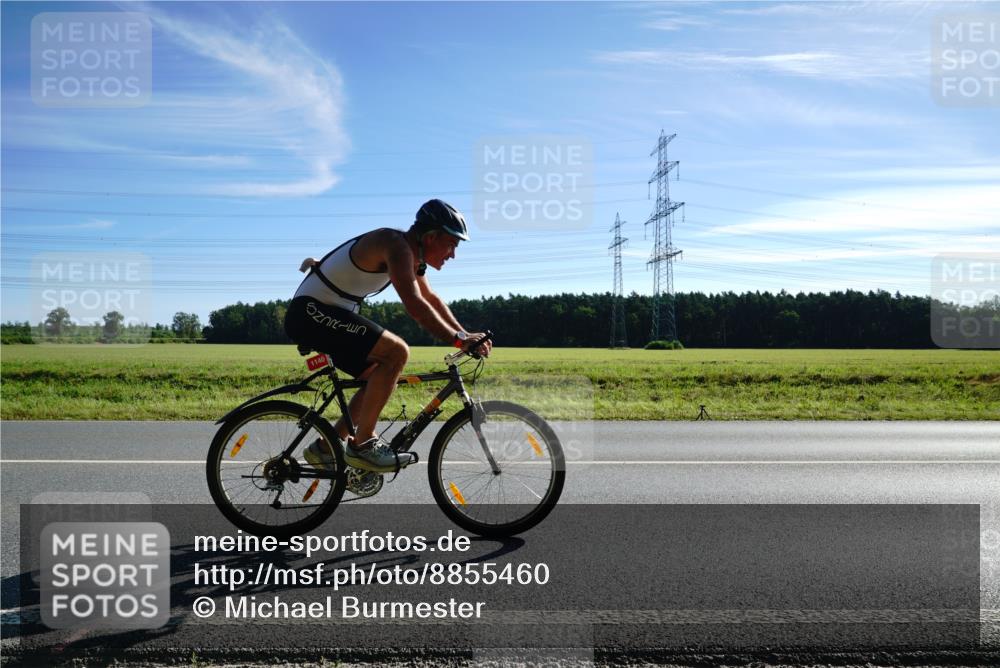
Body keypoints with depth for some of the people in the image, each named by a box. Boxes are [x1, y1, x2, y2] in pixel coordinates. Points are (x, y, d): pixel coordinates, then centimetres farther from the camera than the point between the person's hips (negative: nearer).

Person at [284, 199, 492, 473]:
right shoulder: (396, 245, -20)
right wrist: (457, 339, -26)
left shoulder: (410, 253, 11)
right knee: (396, 352, -21)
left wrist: (464, 334, 10)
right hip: (311, 311, -10)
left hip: (318, 315, 10)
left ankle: (325, 448, 16)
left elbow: (431, 298, 18)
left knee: (383, 374, 11)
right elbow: (415, 306, -30)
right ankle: (362, 444, -15)